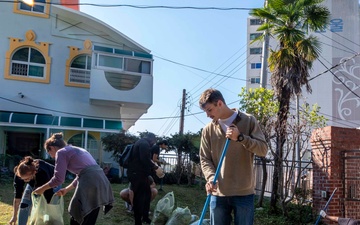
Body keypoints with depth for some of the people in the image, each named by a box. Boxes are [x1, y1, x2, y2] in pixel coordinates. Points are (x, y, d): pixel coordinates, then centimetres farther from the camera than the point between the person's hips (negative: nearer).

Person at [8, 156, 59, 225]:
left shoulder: (42, 173, -45)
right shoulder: (19, 175, -33)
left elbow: (48, 196, -38)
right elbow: (17, 196, -23)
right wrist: (14, 216, -17)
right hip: (33, 183, 4)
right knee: (24, 205, -7)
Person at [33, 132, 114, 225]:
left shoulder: (61, 152, 4)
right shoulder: (76, 150, 29)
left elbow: (58, 178, -2)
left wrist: (42, 189, 13)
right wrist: (66, 189, 36)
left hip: (90, 183, -8)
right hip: (101, 181, 9)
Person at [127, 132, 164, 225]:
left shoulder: (141, 143, 21)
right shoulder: (144, 143, -12)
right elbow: (145, 159, -25)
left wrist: (153, 168, 24)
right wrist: (156, 168, -17)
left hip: (139, 173, 11)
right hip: (137, 174, -11)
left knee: (147, 194, 18)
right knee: (139, 197, -6)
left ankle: (145, 217, 28)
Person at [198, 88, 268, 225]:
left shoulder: (248, 121, 1)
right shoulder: (208, 129, 6)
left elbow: (263, 149, -5)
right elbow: (205, 159, 5)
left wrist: (240, 137, -18)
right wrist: (211, 177, -14)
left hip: (244, 192, -2)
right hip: (218, 193, 2)